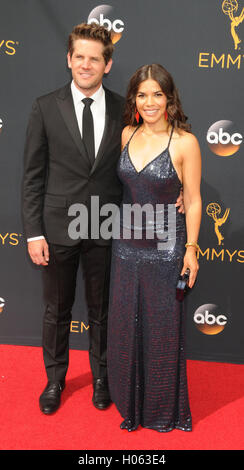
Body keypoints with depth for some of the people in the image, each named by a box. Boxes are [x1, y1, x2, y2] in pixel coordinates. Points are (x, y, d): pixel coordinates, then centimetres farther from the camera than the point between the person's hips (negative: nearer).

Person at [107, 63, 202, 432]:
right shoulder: (126, 135, 3)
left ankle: (163, 406, 32)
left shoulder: (184, 142, -10)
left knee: (162, 325, 9)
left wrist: (191, 249, -8)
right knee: (125, 322, 14)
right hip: (127, 244, 5)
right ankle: (130, 398, 36)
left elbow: (193, 200, -7)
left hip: (165, 249, -4)